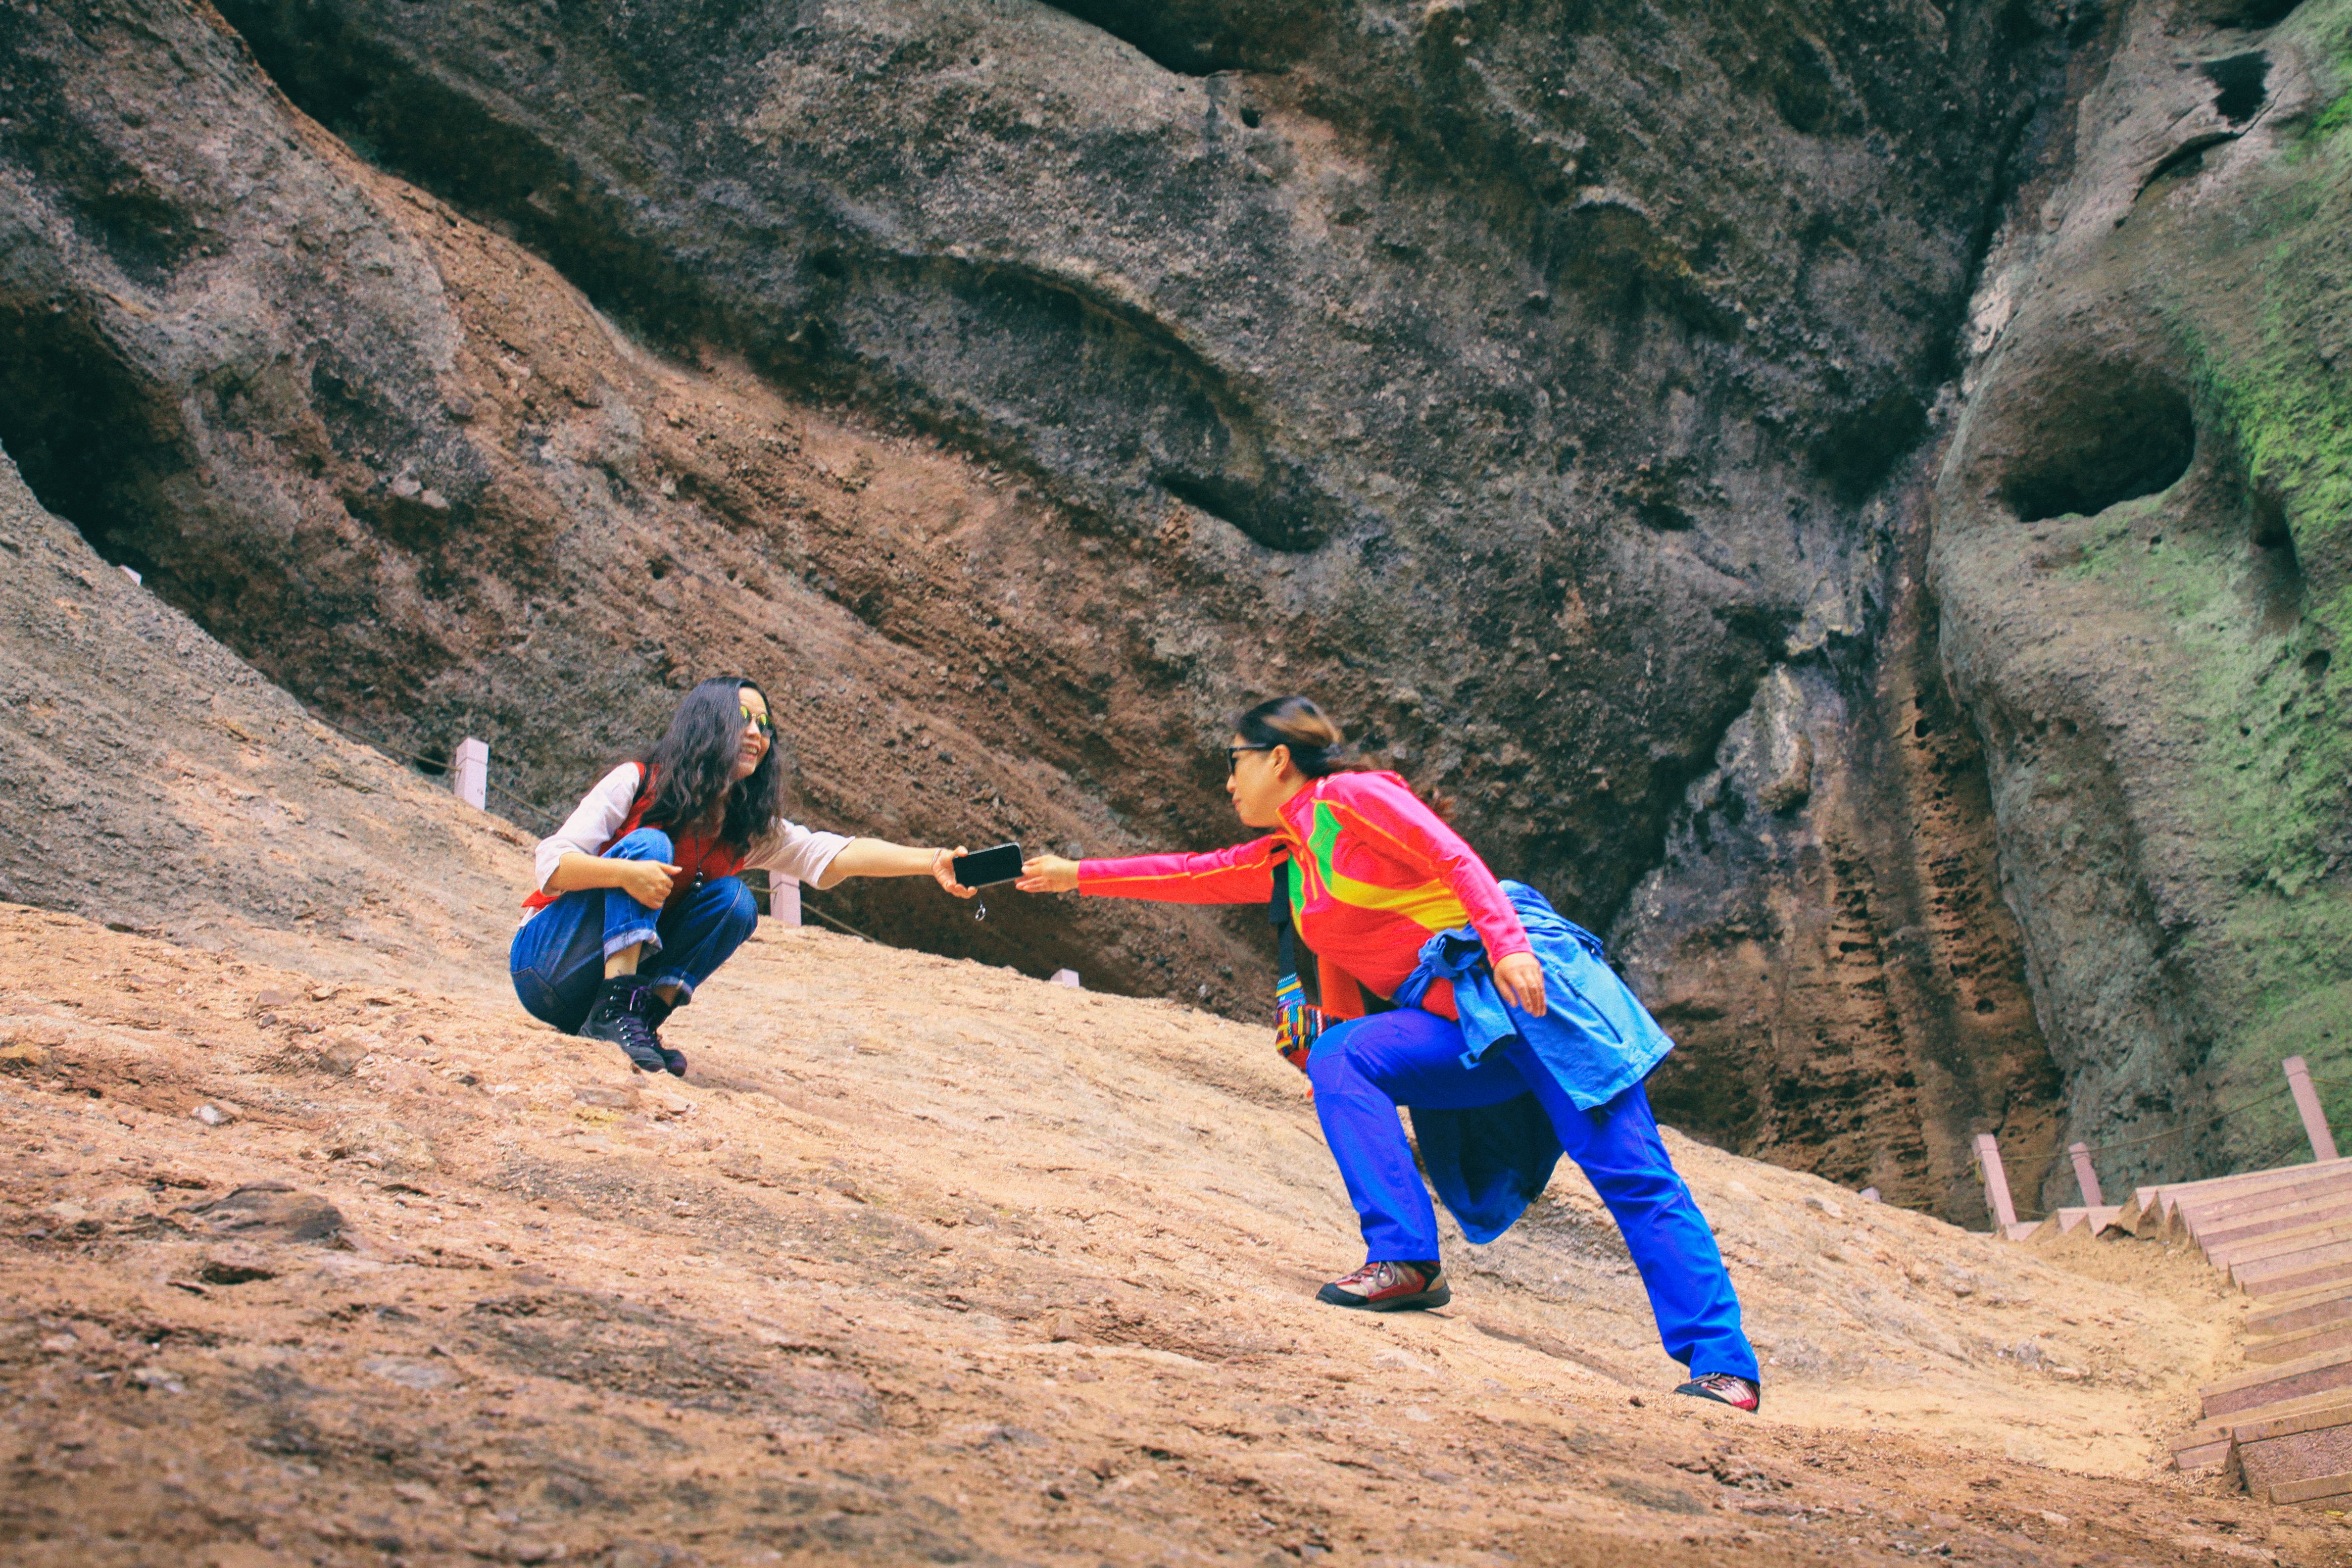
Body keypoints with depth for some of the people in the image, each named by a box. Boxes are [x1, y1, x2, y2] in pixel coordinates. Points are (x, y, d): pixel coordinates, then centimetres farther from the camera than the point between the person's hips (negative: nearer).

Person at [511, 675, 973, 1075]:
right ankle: (614, 1013, -34)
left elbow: (833, 855, -15)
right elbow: (552, 864, -19)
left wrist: (931, 861, -29)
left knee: (735, 901, -15)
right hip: (548, 959, -4)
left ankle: (646, 1016, -19)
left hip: (623, 963, 5)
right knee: (648, 843, -25)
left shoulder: (751, 827, -2)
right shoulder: (636, 783, -14)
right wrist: (625, 872, -39)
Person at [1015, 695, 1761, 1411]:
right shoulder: (1284, 861, 19)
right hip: (1456, 1021, 7)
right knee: (1339, 1058, -19)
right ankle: (1406, 1261, -22)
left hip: (1528, 982, -7)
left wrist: (1508, 944, -26)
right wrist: (1076, 875, 26)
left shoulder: (1351, 798, -2)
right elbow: (1188, 876, 25)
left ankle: (1722, 1367, -16)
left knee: (1633, 1174, -13)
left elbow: (1457, 861, -11)